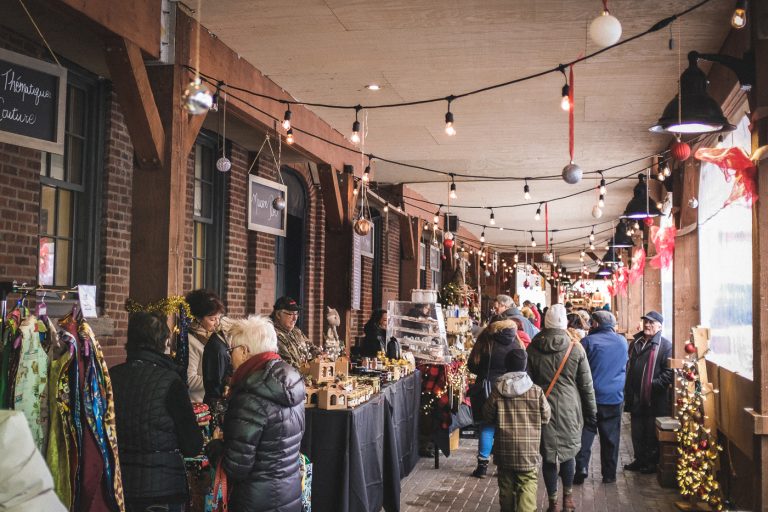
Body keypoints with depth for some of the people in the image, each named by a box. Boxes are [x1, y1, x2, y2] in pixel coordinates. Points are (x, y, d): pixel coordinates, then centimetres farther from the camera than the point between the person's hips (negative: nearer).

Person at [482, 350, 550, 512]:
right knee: (528, 485, 1)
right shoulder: (536, 391, -8)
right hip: (528, 450, -2)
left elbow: (488, 415, 3)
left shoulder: (497, 389, -5)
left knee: (506, 486, 15)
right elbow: (546, 417, 2)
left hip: (505, 449, 2)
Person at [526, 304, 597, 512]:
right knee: (568, 452, 16)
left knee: (548, 455, 7)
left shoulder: (533, 348, -3)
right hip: (569, 409, 0)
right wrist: (591, 411, 10)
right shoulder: (575, 348, -6)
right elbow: (586, 384, 0)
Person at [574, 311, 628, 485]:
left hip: (590, 397, -3)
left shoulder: (588, 341, -9)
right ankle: (609, 474, 14)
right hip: (614, 398, 3)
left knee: (585, 434, 6)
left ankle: (581, 468, -4)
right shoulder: (622, 342, 3)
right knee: (611, 438, 10)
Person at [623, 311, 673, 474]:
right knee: (637, 432, 15)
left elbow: (669, 372, -15)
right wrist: (628, 391, 13)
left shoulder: (665, 345, -8)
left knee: (652, 434, 4)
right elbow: (629, 367, 19)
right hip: (636, 398, 6)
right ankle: (639, 459, 28)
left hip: (654, 399, -6)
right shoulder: (635, 342, 13)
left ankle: (652, 462, 17)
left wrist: (654, 384, -20)